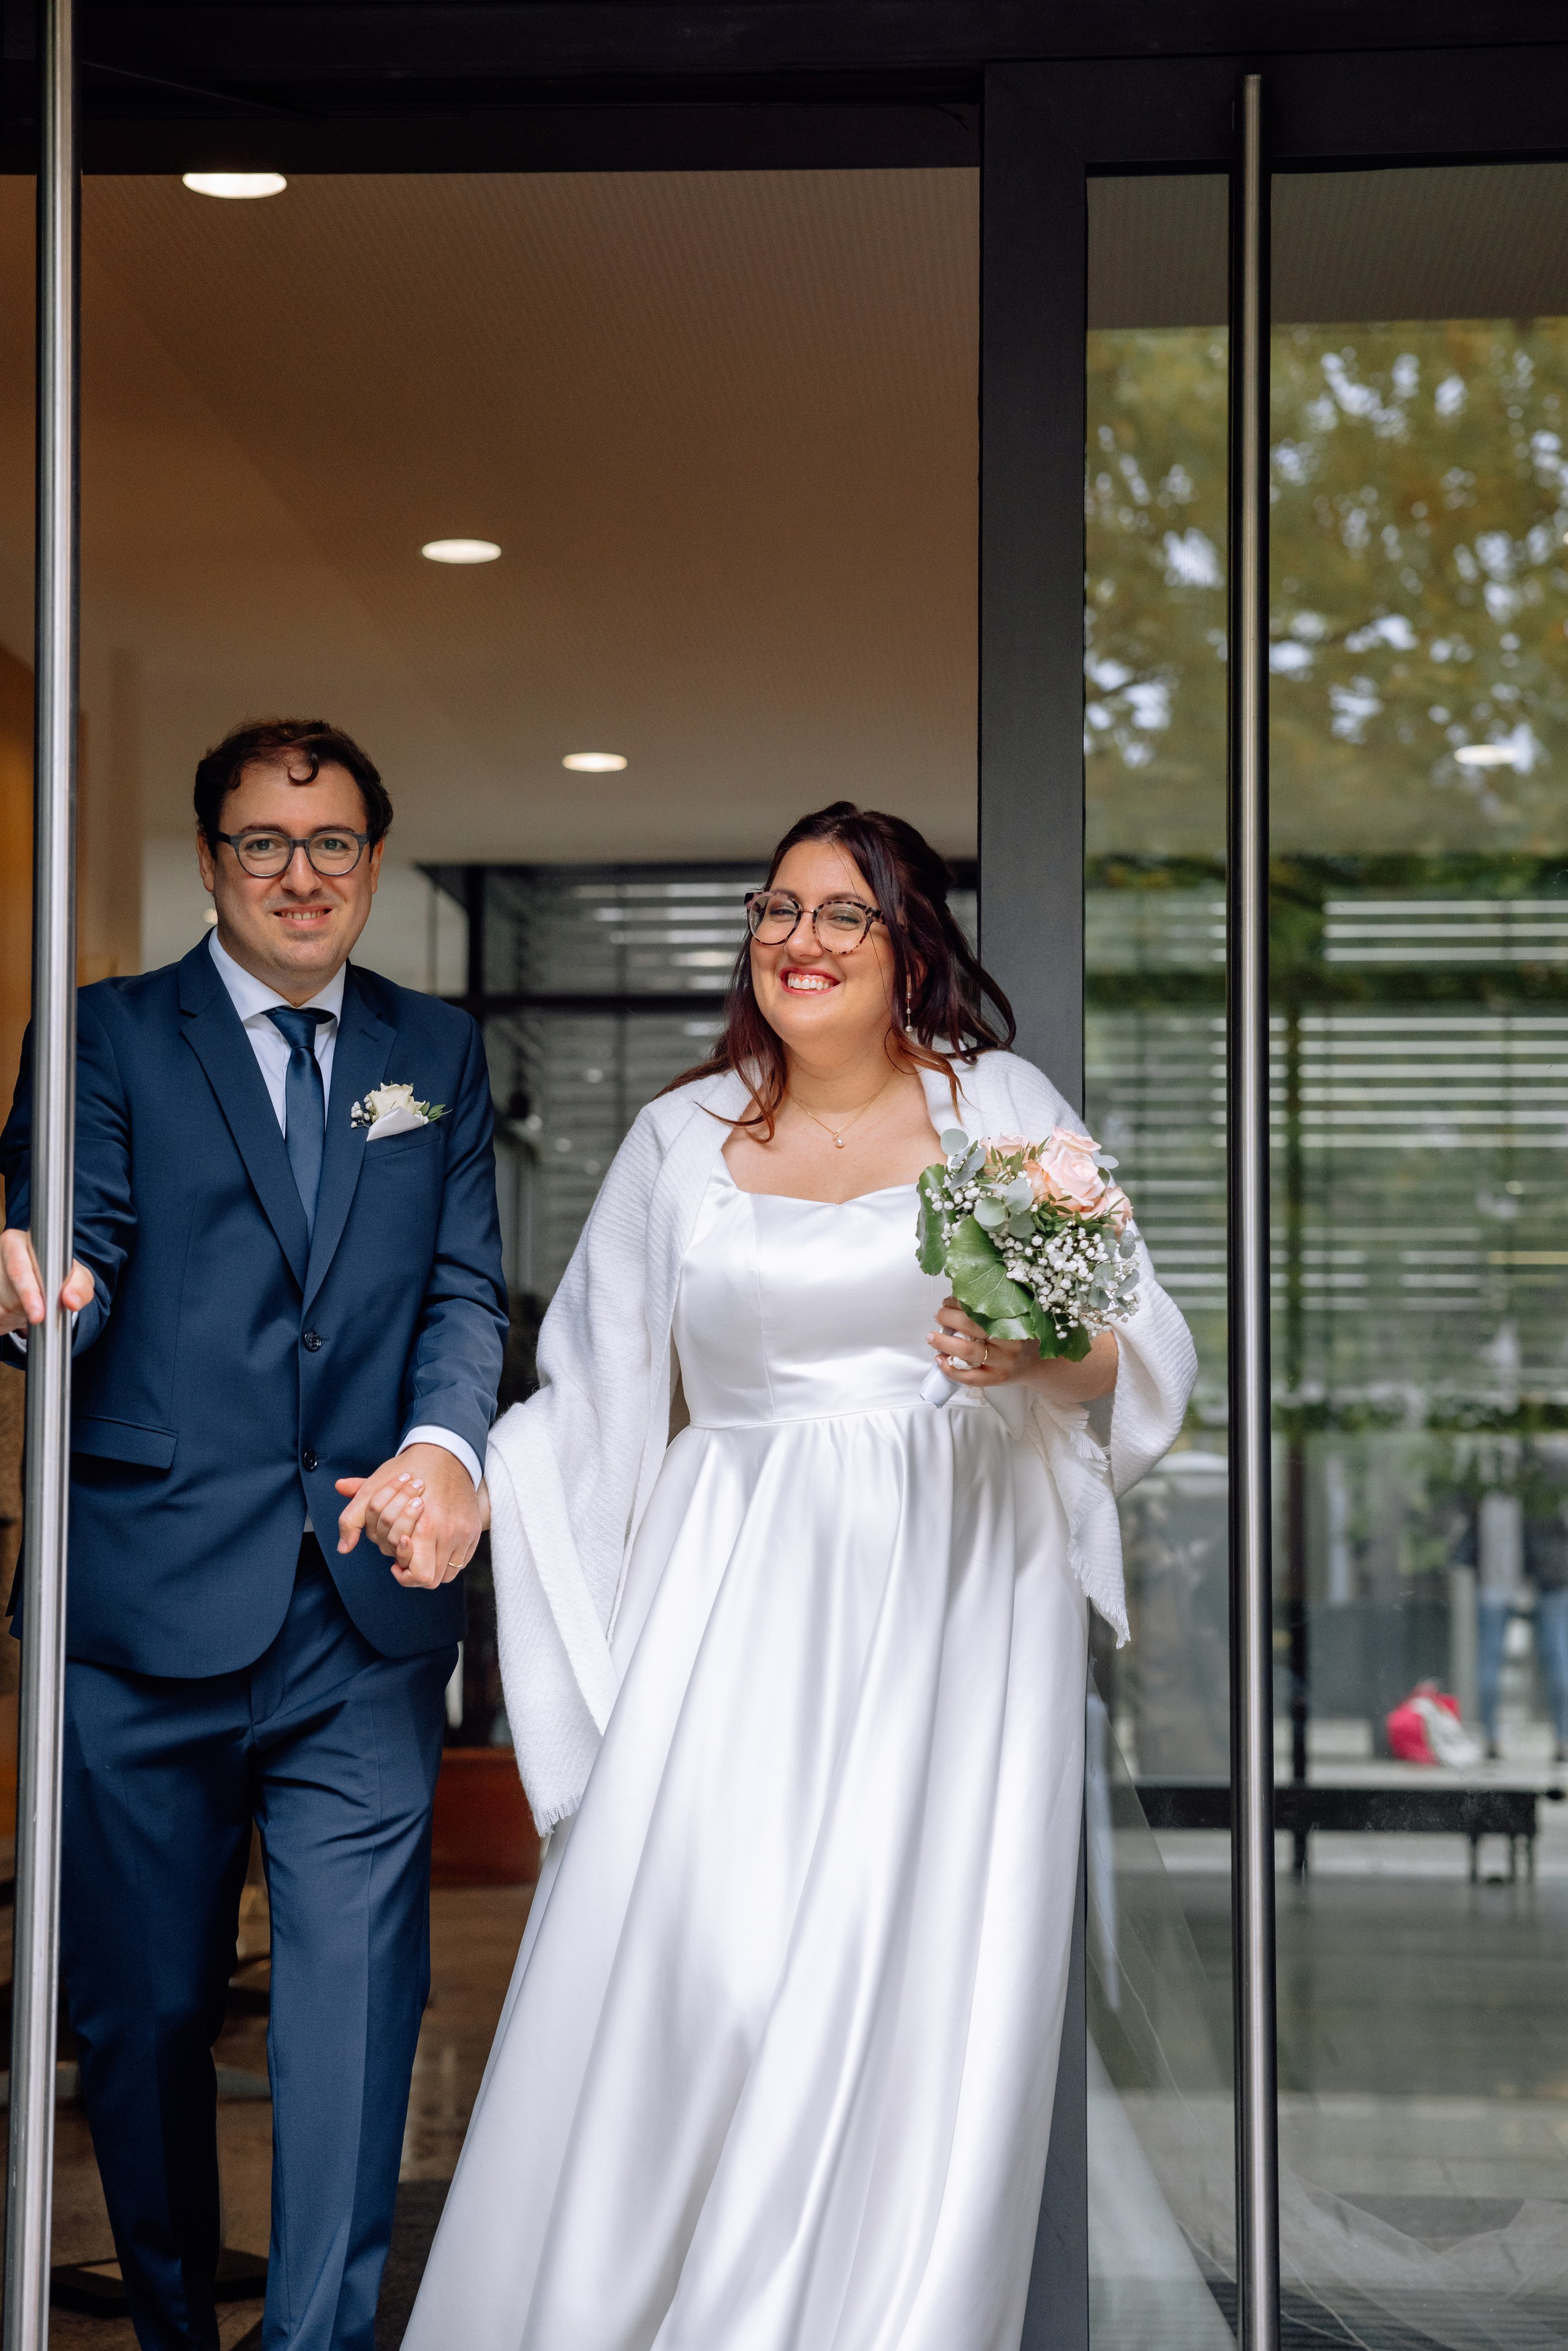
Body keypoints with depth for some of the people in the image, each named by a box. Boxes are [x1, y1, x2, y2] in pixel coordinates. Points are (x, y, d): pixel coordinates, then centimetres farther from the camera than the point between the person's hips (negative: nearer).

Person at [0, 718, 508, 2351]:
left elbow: (464, 1287, 4)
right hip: (150, 1603, -1)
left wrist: (448, 1439, -17)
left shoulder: (438, 1055, 14)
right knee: (142, 2007, 9)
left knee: (355, 2000, -3)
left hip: (371, 1607, 2)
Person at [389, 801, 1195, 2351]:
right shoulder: (682, 1137, 12)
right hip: (743, 1597, 1)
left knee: (917, 1980, -7)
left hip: (956, 1584, -1)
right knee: (685, 1952, -10)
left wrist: (1047, 1355, -16)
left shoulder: (1002, 1106, 6)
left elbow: (1147, 1362, 4)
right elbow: (585, 1400, 17)